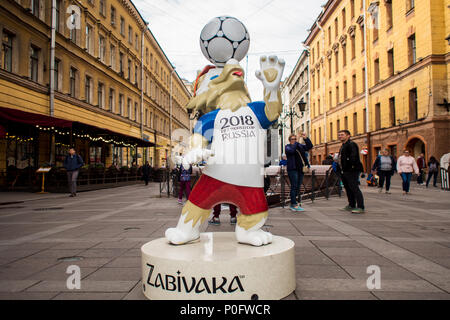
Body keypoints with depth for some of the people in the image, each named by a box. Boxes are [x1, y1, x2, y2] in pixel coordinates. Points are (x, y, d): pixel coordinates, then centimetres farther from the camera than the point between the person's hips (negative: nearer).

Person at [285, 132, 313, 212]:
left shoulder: (300, 146, 18)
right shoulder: (287, 147, 4)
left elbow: (309, 146, 9)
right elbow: (291, 150, -18)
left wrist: (306, 138, -2)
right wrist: (296, 143, -11)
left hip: (300, 169, 6)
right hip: (292, 169, -6)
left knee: (297, 187, 8)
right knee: (294, 187, -9)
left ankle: (292, 204, 17)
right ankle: (294, 205, -6)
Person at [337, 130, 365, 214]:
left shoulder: (351, 144, -11)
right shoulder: (343, 146, 21)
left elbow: (353, 156, -24)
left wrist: (352, 165, -24)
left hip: (351, 171, -11)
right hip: (344, 171, 11)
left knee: (354, 188, -11)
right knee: (348, 189, 16)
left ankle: (360, 207, -9)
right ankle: (351, 205, 26)